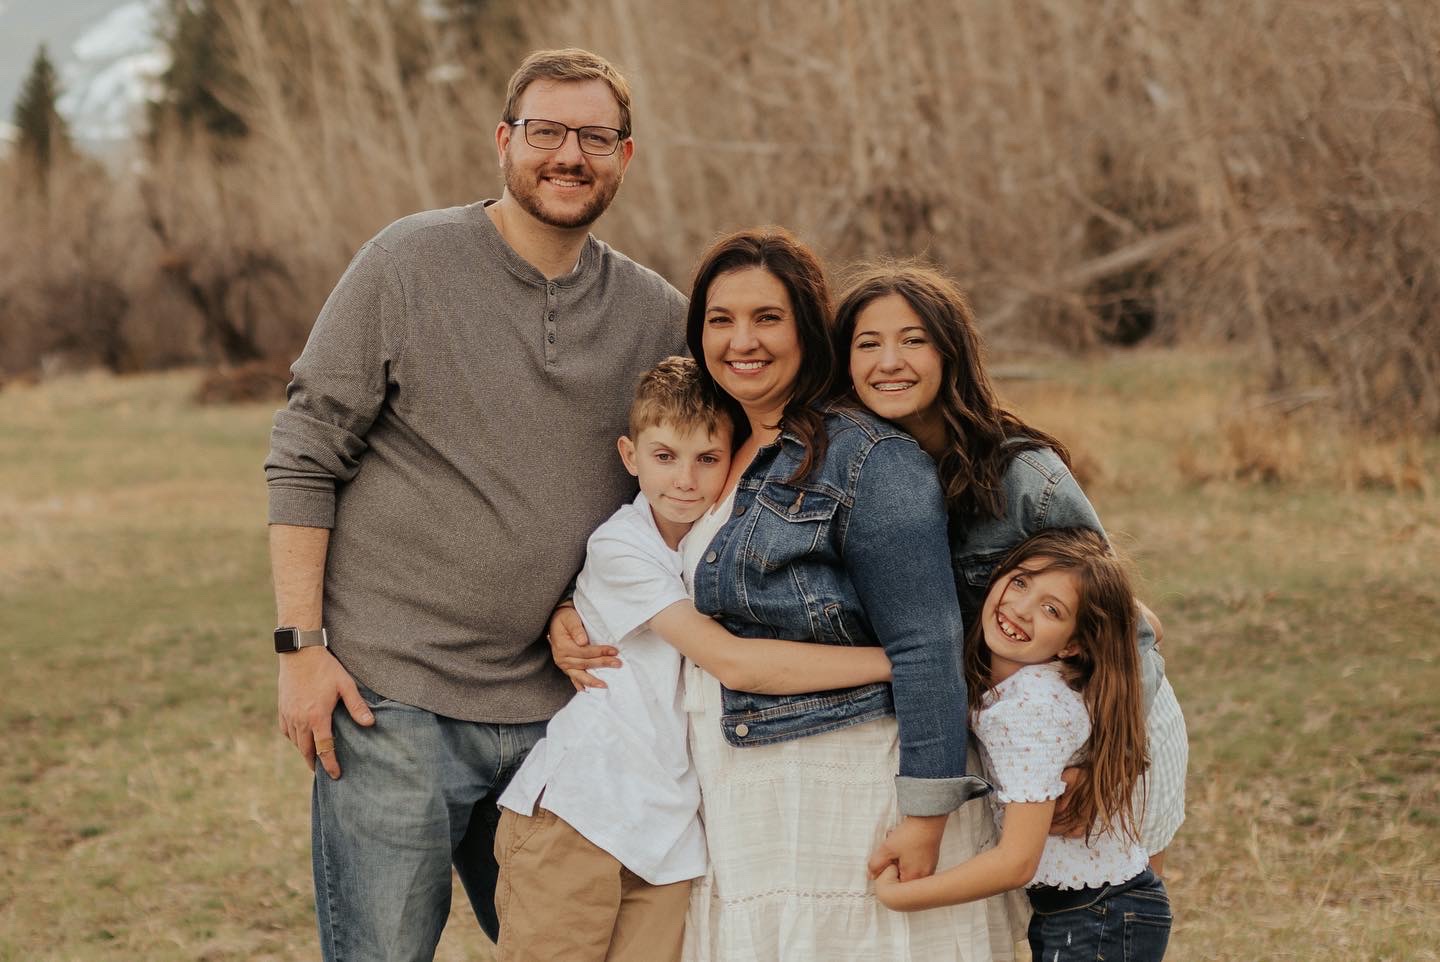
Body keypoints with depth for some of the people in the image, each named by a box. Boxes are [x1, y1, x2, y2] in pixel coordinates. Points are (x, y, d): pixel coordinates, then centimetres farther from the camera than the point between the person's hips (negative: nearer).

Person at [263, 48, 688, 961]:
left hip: (557, 706, 4)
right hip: (395, 701, -4)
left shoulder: (658, 313, 7)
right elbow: (304, 458, -3)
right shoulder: (408, 263, -4)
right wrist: (301, 646, -9)